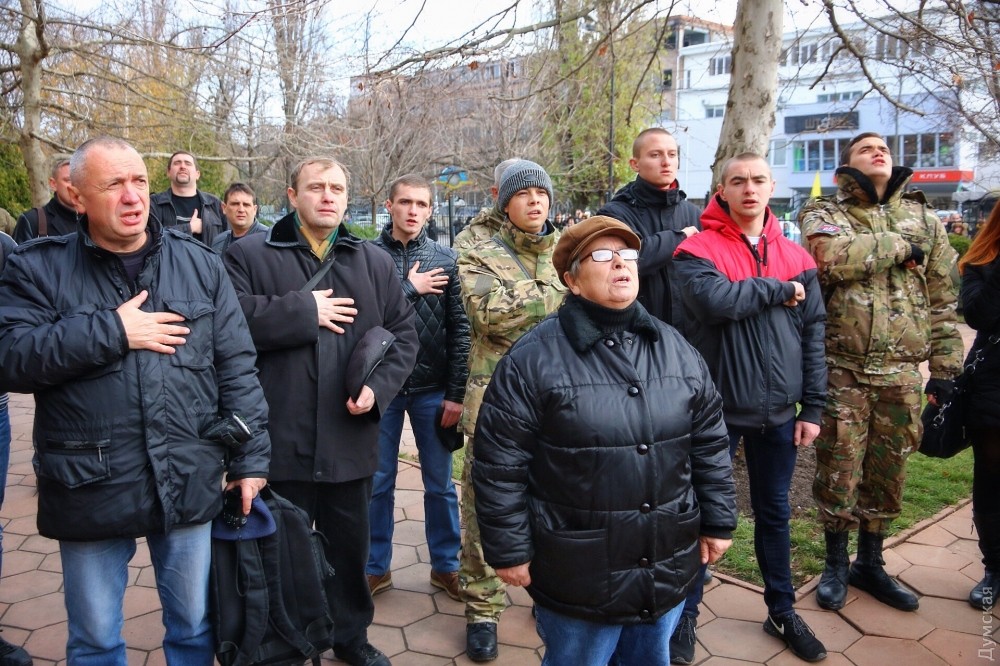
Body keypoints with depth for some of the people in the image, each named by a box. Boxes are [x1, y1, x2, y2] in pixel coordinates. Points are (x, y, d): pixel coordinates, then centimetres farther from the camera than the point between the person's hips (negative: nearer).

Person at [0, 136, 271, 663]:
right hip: (91, 493, -1)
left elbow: (237, 368, 2)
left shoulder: (200, 264, 3)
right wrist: (112, 332, -17)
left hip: (190, 486, 1)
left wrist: (250, 458, -1)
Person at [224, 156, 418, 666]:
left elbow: (403, 333, 8)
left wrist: (379, 386, -8)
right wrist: (304, 310, -16)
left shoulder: (375, 262, 9)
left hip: (349, 439, 3)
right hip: (281, 440, -3)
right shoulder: (250, 255, -1)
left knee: (351, 546, 18)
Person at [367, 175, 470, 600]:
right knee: (378, 483, 11)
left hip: (433, 389, 1)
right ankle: (376, 566, 28)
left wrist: (455, 393, -5)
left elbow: (459, 329, -1)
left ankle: (445, 565, 28)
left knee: (439, 483, 11)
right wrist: (409, 288, -14)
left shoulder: (445, 260, 1)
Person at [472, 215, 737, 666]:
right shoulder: (533, 357, -14)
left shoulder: (674, 348, 3)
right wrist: (509, 549, -10)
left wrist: (718, 522, 9)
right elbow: (500, 464, -12)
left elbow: (709, 442, 9)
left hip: (668, 568, 5)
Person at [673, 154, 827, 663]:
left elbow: (813, 334, 6)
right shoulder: (697, 250, -7)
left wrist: (813, 407, 2)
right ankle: (686, 615, 24)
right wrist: (779, 290, -13)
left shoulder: (796, 257, 6)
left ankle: (782, 611, 35)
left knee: (775, 514, 18)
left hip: (778, 412, 4)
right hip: (716, 409, -4)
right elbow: (716, 300, -26)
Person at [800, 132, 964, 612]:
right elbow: (833, 256, -23)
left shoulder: (922, 219, 13)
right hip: (843, 369, -3)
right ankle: (836, 565, 23)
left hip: (902, 374, 4)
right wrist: (900, 246, -11)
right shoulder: (825, 213, 2)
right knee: (838, 470, 3)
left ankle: (870, 564, 30)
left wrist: (945, 368, 7)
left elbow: (942, 300, 12)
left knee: (888, 474, 12)